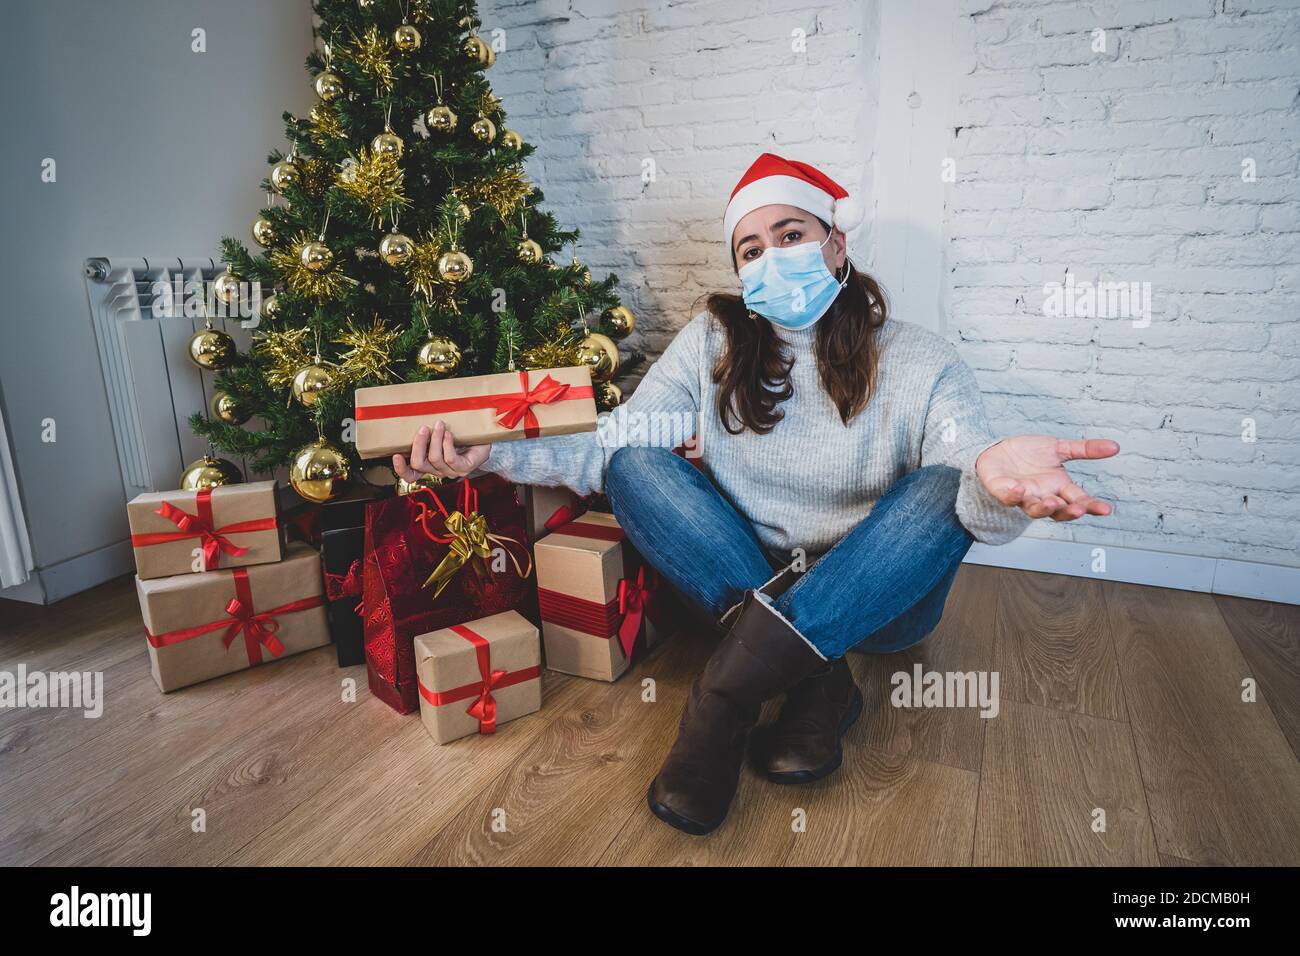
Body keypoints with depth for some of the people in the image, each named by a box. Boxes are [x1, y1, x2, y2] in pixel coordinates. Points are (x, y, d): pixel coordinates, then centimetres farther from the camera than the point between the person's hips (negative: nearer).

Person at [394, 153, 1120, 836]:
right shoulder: (713, 345, -1)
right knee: (634, 464, -18)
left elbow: (974, 501, -23)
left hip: (875, 599, -1)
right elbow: (615, 443, -8)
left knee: (946, 488, -29)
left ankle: (731, 692, -31)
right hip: (746, 586, 2)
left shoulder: (917, 361, -9)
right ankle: (815, 681, -25)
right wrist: (490, 452, -23)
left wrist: (996, 483, -49)